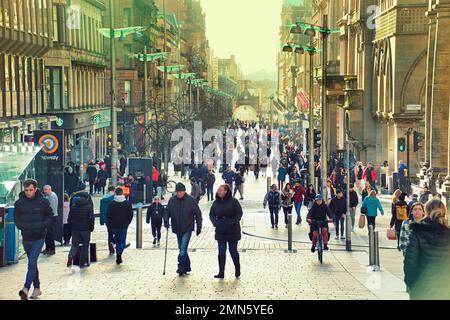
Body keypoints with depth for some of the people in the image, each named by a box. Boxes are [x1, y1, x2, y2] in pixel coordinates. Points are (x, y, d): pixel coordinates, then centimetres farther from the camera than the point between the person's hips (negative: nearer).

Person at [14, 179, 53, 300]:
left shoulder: (43, 202, -6)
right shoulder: (19, 203, -1)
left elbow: (50, 216, 3)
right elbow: (16, 217, 10)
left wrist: (43, 226, -11)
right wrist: (21, 227, -6)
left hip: (39, 238, -4)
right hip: (26, 238, 4)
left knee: (32, 263, -14)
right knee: (33, 263, 14)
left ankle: (26, 289, -19)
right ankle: (37, 288, 25)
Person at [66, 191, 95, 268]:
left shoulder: (73, 206, 5)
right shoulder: (88, 206, -7)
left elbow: (70, 218, 6)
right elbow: (91, 219, -9)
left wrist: (71, 227, 13)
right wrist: (91, 228, 2)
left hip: (75, 229, 3)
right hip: (85, 229, -3)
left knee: (75, 245, 10)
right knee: (85, 245, 8)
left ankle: (70, 257, -18)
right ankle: (82, 263, 9)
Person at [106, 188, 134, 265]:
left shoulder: (111, 203, -3)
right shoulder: (127, 203, -1)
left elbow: (108, 215, -2)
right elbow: (130, 215, 1)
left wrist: (111, 224, 9)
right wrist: (127, 223, 10)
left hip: (114, 226, 0)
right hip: (124, 226, 0)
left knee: (117, 241, 17)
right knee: (122, 241, 2)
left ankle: (118, 257, 18)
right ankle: (119, 254, -20)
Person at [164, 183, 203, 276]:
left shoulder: (190, 200, -8)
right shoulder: (172, 200, 1)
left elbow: (198, 214, -2)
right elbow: (167, 212, 8)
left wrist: (199, 227, -3)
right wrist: (166, 221, -10)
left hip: (187, 229, -5)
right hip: (177, 229, 5)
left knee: (183, 248, -13)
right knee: (182, 249, 12)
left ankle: (181, 267, -11)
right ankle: (187, 267, 24)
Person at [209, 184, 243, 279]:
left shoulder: (233, 201, -8)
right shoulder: (216, 203, 4)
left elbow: (239, 213, -7)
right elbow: (211, 214, 7)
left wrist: (233, 222, -20)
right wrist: (215, 222, -12)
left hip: (233, 231, -3)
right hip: (220, 232, 3)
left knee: (233, 251, 6)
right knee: (221, 252, 2)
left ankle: (237, 269, 25)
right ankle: (221, 272, 4)